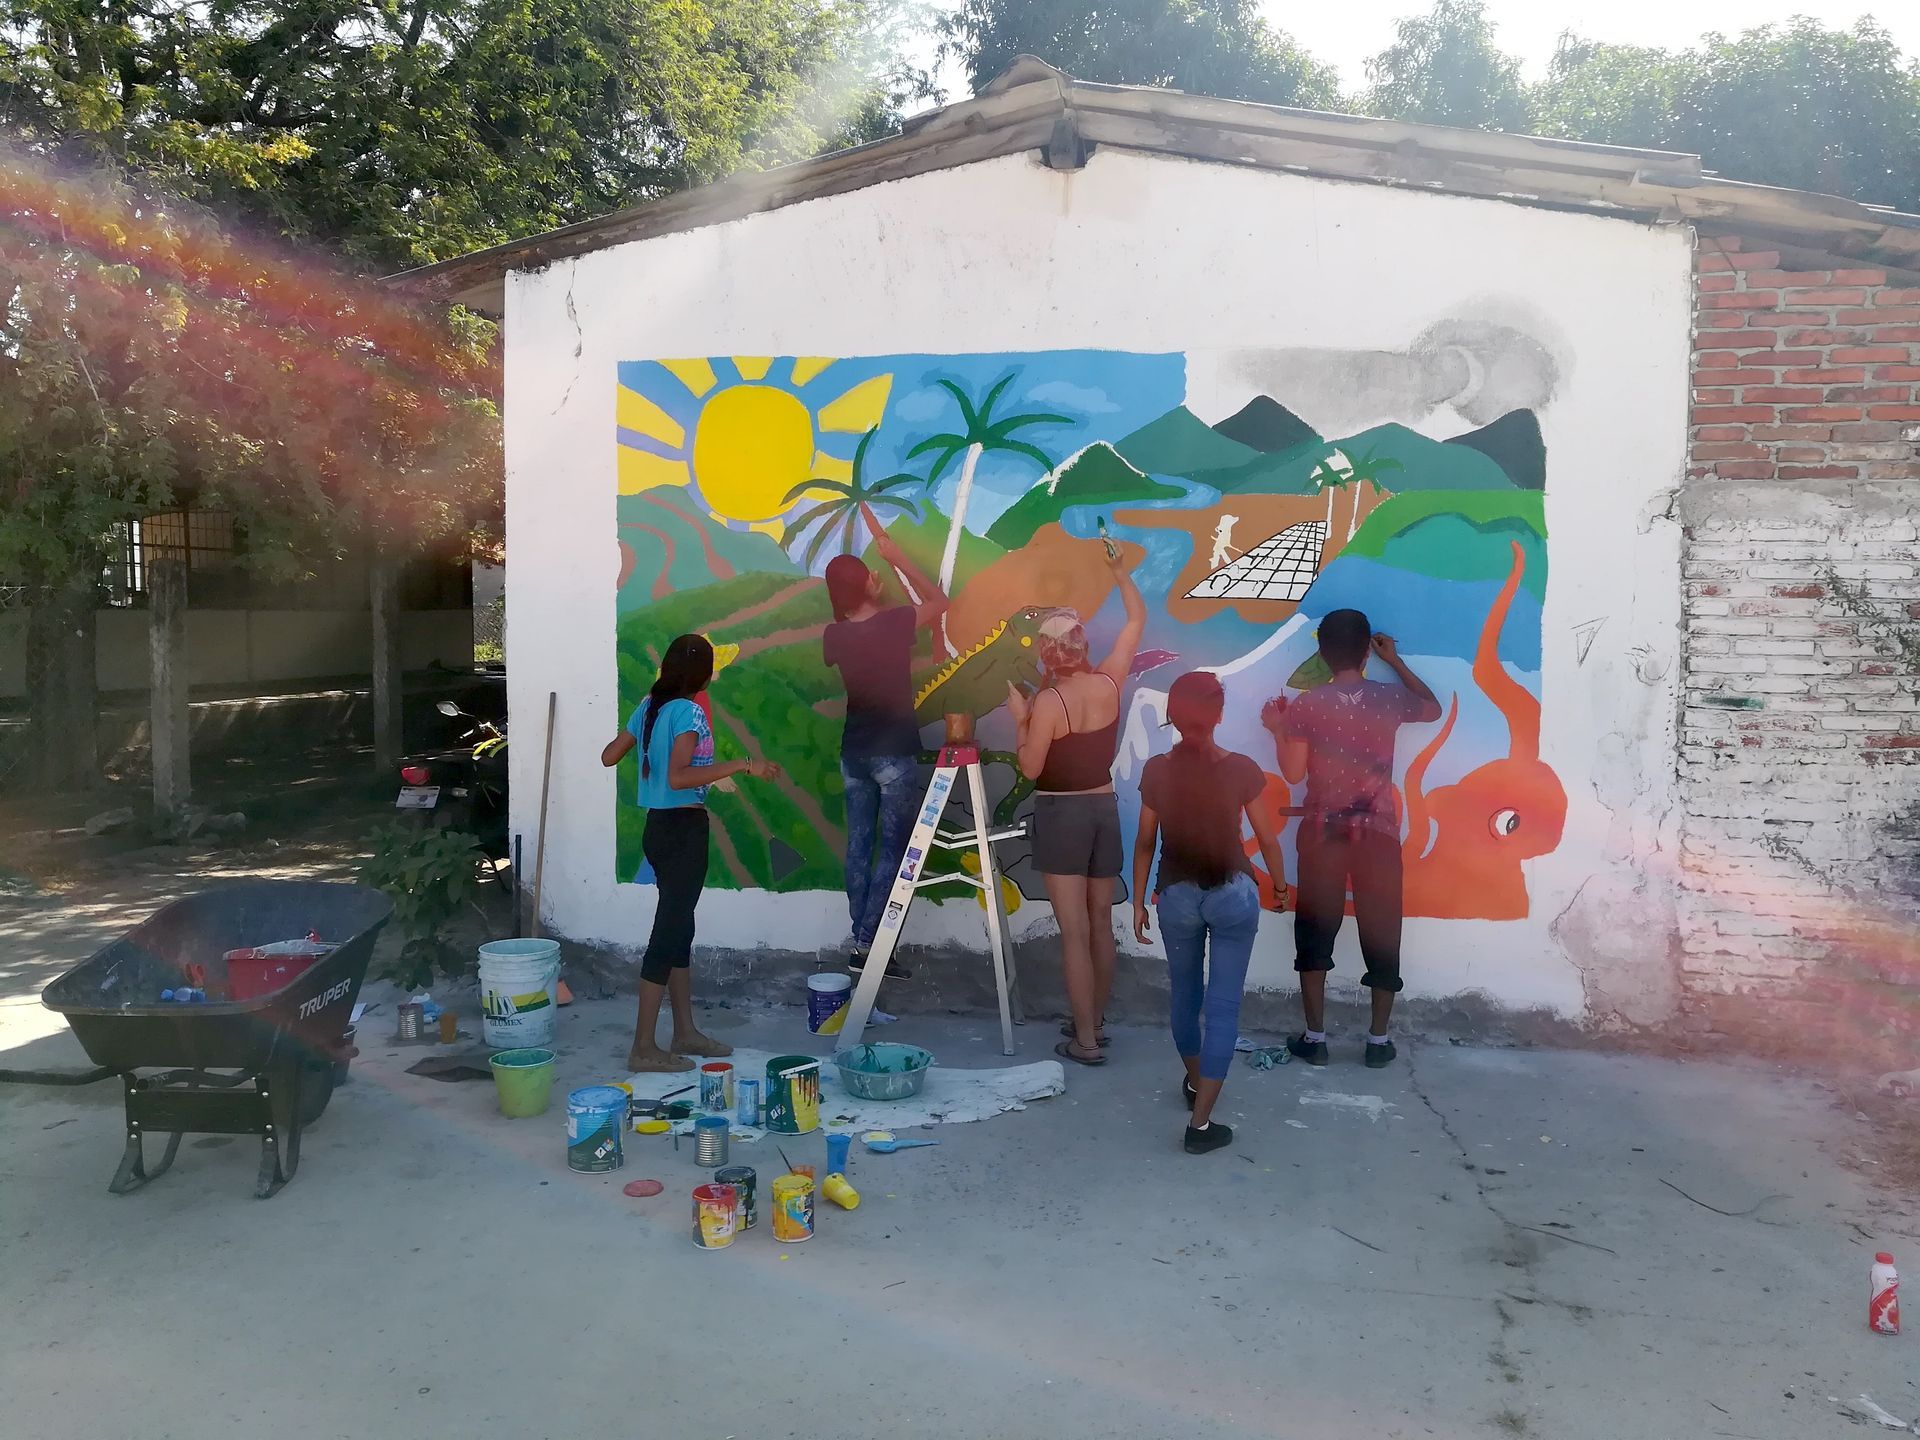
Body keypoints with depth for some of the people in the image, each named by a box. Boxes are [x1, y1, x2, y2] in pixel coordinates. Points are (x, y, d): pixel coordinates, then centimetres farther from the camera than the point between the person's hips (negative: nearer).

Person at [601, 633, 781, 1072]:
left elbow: (609, 756, 15)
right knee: (668, 933, -4)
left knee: (678, 927, 16)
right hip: (683, 830, -9)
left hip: (659, 828, 9)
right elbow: (678, 777, -29)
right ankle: (644, 1048, 1)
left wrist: (635, 739, 35)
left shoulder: (648, 707, 7)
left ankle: (685, 1032, 25)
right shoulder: (689, 712, -17)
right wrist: (741, 765, -30)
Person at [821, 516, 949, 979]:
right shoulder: (894, 623, -16)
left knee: (859, 847, 11)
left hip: (854, 752, 5)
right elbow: (939, 601, 3)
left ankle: (862, 938, 17)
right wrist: (896, 556, 4)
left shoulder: (834, 636, -2)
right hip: (895, 753, -5)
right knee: (892, 850, 0)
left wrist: (867, 601, 22)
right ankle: (865, 945, -4)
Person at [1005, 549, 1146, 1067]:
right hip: (1104, 809, 6)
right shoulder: (1109, 683, -3)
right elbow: (1136, 620, 10)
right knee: (1101, 924, 15)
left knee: (1074, 931, -3)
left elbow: (1031, 769, -12)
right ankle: (1095, 1022, 27)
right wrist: (1121, 572, 11)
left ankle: (1085, 1040, 1)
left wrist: (1019, 718, -4)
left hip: (1060, 814, -6)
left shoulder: (1048, 702, -18)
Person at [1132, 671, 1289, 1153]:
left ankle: (1194, 1082, 44)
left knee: (1185, 994, 23)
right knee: (1223, 1005, 2)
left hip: (1176, 896, 2)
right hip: (1233, 895, -2)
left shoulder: (1156, 771, -7)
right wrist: (1279, 887, 14)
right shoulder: (1241, 769, -12)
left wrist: (1139, 901, 12)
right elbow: (1268, 839, -3)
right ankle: (1200, 1123, 0)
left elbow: (1144, 843, 1)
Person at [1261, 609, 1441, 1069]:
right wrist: (1396, 661, 23)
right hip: (1378, 831, 1)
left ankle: (1315, 1038, 10)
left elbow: (1293, 773, -6)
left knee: (1315, 932, 9)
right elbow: (1434, 708, 18)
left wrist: (1277, 730, 9)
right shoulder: (1389, 699, -4)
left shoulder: (1306, 705, -9)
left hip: (1323, 831, -1)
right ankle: (1378, 1039, 15)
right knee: (1381, 932, 10)